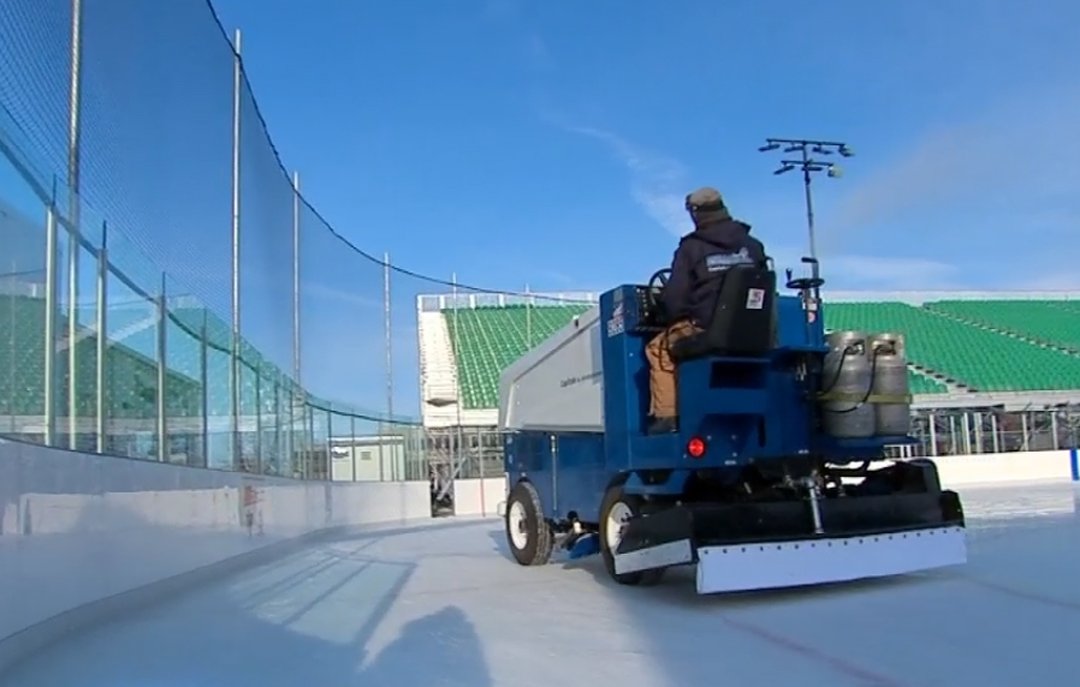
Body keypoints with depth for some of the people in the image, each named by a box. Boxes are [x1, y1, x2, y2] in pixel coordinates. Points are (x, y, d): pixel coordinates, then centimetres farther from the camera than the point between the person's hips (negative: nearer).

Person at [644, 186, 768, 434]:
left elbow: (674, 297, -4)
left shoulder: (690, 248, -2)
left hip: (705, 330, -5)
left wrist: (679, 322, 14)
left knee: (659, 348, 18)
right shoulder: (753, 246, 10)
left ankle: (666, 415, 9)